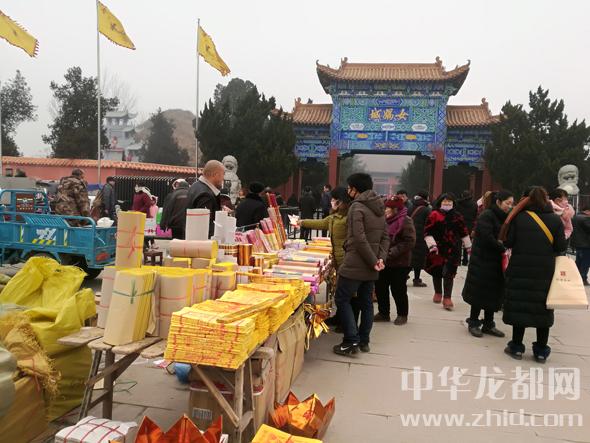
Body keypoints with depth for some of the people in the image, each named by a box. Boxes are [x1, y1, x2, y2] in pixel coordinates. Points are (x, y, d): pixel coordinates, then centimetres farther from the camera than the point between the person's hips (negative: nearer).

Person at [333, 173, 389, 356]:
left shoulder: (357, 207, -13)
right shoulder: (379, 208, 13)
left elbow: (359, 239, -22)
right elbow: (385, 237, 9)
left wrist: (373, 261, -16)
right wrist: (381, 258, -2)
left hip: (355, 264, -8)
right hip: (370, 266, 8)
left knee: (342, 299, 2)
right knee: (366, 302, 14)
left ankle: (352, 341, -1)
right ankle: (364, 341, 22)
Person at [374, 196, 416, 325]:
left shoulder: (406, 221, -12)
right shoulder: (385, 220, 9)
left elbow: (409, 242, -19)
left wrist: (391, 253, -22)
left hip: (399, 263, -7)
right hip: (384, 262, 7)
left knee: (398, 290, 4)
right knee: (380, 288, 10)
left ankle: (402, 315, 24)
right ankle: (383, 313, 27)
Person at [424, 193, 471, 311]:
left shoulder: (457, 216, 6)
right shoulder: (434, 215, -3)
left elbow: (464, 233, 16)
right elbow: (428, 232, -7)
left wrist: (469, 247, 20)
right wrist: (432, 245, -16)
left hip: (453, 249, 1)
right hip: (438, 249, 0)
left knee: (449, 273, -6)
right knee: (437, 271, 12)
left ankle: (447, 298, -4)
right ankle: (438, 293, 32)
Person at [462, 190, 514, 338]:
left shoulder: (504, 218, 11)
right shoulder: (486, 216, -12)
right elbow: (487, 238, -21)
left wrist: (505, 248, -9)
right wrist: (503, 249, -15)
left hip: (496, 263, 7)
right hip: (483, 261, -7)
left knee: (494, 294, 11)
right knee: (480, 292, 1)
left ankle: (488, 324, 21)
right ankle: (473, 323, 14)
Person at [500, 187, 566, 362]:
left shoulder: (519, 217, -5)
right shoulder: (555, 220, -2)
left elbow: (508, 242, -6)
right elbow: (561, 247, -5)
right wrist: (548, 250, 15)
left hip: (520, 270, -1)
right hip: (545, 271, 1)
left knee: (519, 306, 7)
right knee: (542, 308, 10)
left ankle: (516, 347, 13)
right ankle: (541, 351, 18)